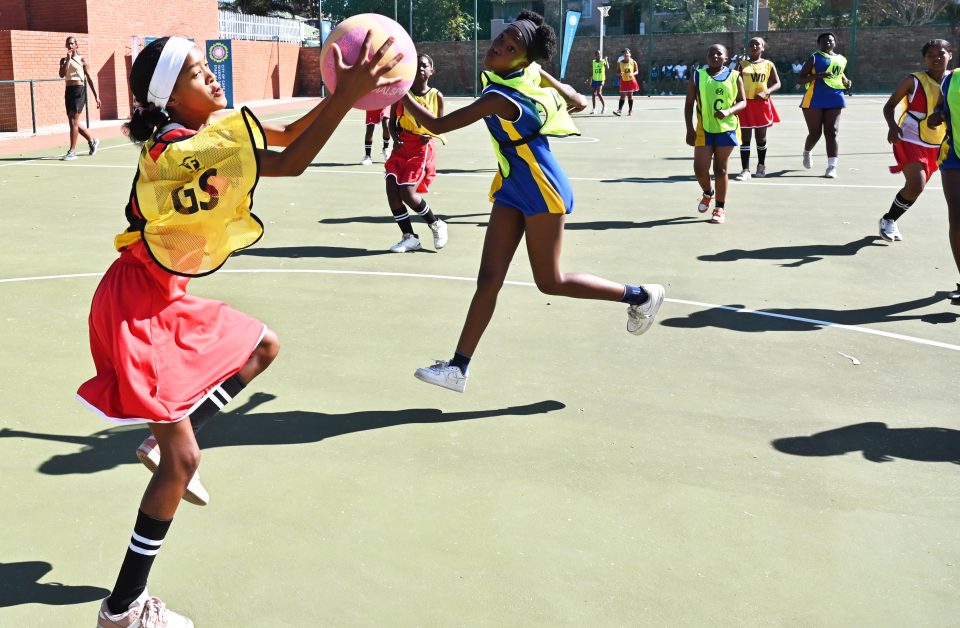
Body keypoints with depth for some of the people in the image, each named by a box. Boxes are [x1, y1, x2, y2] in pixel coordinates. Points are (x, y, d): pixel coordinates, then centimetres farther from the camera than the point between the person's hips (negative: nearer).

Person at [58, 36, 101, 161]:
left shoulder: (82, 60, 2)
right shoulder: (64, 60, 13)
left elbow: (90, 79, 2)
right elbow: (62, 75, -4)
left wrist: (96, 96, -3)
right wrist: (68, 59, -9)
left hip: (79, 90, -6)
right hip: (68, 91, 6)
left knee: (73, 121, -12)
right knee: (73, 122, 10)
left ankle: (72, 151, -11)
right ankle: (92, 140, 30)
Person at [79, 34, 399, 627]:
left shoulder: (217, 126, 1)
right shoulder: (179, 152, -25)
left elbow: (288, 134, 4)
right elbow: (291, 163, -31)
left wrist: (341, 93, -11)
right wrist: (348, 96, -31)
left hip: (168, 299, 9)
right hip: (137, 310, -9)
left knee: (263, 347, 19)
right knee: (183, 462, -6)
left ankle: (167, 440, 18)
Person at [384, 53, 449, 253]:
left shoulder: (436, 96, -1)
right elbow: (392, 121, 5)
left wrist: (431, 135, -13)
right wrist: (396, 138, -12)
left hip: (422, 148, -3)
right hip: (402, 146, 4)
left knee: (407, 192, -14)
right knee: (391, 188, -7)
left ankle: (436, 225, 11)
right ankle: (409, 237, 5)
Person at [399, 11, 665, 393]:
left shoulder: (501, 97, -27)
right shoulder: (532, 73, -2)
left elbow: (437, 125, -27)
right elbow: (578, 103, 9)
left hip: (541, 191, -9)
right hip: (511, 189, 9)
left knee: (549, 282, 5)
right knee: (488, 278, 2)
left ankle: (641, 296, 23)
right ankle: (459, 368, 3)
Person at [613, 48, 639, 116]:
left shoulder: (633, 62, -2)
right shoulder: (620, 63, -1)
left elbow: (637, 71, 2)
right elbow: (617, 71, 4)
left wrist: (633, 74, -19)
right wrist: (620, 74, -19)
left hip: (631, 80, 0)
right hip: (623, 81, 0)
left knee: (630, 96, 5)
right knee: (622, 96, -4)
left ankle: (630, 110, 12)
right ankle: (620, 110, -6)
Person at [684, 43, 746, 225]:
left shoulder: (734, 77, 2)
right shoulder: (697, 77, 2)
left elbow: (742, 101, 2)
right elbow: (689, 104, 2)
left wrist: (729, 111, -19)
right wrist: (690, 129, -6)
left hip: (726, 129, -1)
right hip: (704, 129, 1)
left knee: (720, 169, 4)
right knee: (700, 169, -4)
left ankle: (720, 208, 15)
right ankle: (708, 193, 29)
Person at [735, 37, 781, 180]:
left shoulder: (768, 65, 5)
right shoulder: (742, 64, 2)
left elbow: (777, 84, 2)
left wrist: (766, 92, -14)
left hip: (762, 104, 1)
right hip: (745, 104, -1)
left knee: (761, 137, 12)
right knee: (745, 138, -3)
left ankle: (761, 165, 29)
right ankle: (745, 170, -3)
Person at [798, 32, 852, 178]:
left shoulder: (841, 59, 14)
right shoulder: (814, 58, -1)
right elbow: (801, 78, -6)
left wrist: (846, 82, 10)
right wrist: (818, 75, -22)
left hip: (834, 100, 3)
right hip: (814, 100, -3)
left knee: (831, 133, -5)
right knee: (815, 133, 3)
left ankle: (832, 167, -10)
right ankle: (806, 153, 36)